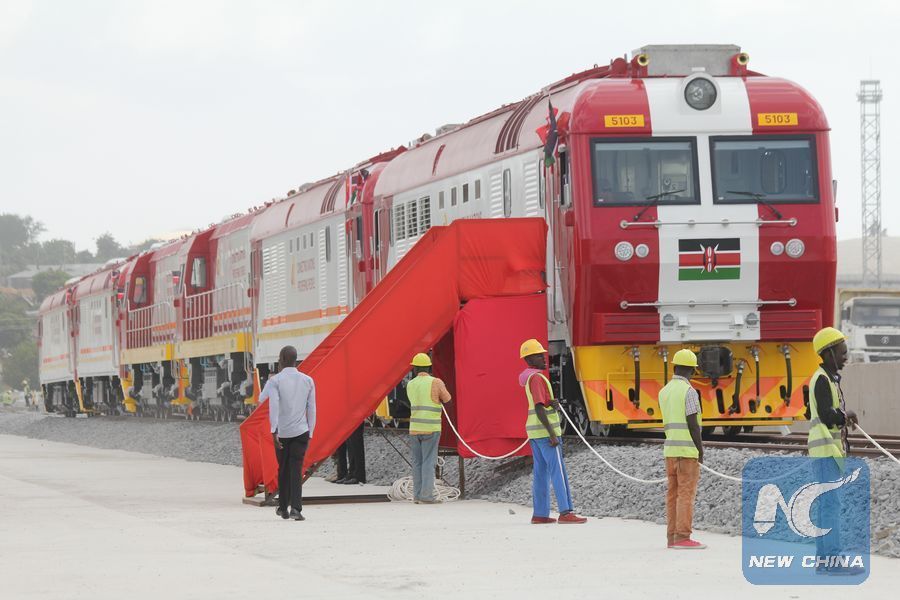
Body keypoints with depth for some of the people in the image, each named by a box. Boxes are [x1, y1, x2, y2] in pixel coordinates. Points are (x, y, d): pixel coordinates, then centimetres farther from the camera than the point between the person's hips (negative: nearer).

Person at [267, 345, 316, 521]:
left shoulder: (275, 381, -5)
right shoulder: (308, 381, 5)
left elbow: (273, 405, -18)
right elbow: (311, 409, 7)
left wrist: (273, 431, -23)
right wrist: (310, 433, 15)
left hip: (281, 433, -1)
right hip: (301, 432, 1)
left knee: (283, 470, 15)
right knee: (296, 470, -3)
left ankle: (283, 508, 26)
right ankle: (296, 508, -19)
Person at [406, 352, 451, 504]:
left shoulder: (410, 385, 6)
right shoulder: (436, 383, -9)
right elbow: (447, 400, 5)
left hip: (414, 429, 4)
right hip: (431, 429, -4)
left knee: (417, 463, 10)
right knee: (429, 462, -4)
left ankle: (417, 495, 8)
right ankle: (426, 495, -9)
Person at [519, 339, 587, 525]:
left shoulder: (531, 378, 15)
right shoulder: (536, 378, -16)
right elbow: (539, 408, -23)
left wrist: (553, 404, -8)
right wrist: (552, 434, -23)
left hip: (534, 431, 10)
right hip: (545, 430, -10)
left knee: (541, 473, 9)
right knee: (558, 472, -10)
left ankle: (539, 514, 9)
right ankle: (566, 513, -15)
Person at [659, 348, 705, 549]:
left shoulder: (664, 392, 11)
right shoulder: (689, 392, -12)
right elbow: (692, 424, -16)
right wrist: (701, 450, -9)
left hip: (670, 449, 7)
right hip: (687, 449, -7)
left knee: (674, 493, 8)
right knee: (686, 493, -7)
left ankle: (673, 536, 6)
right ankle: (683, 538, -12)